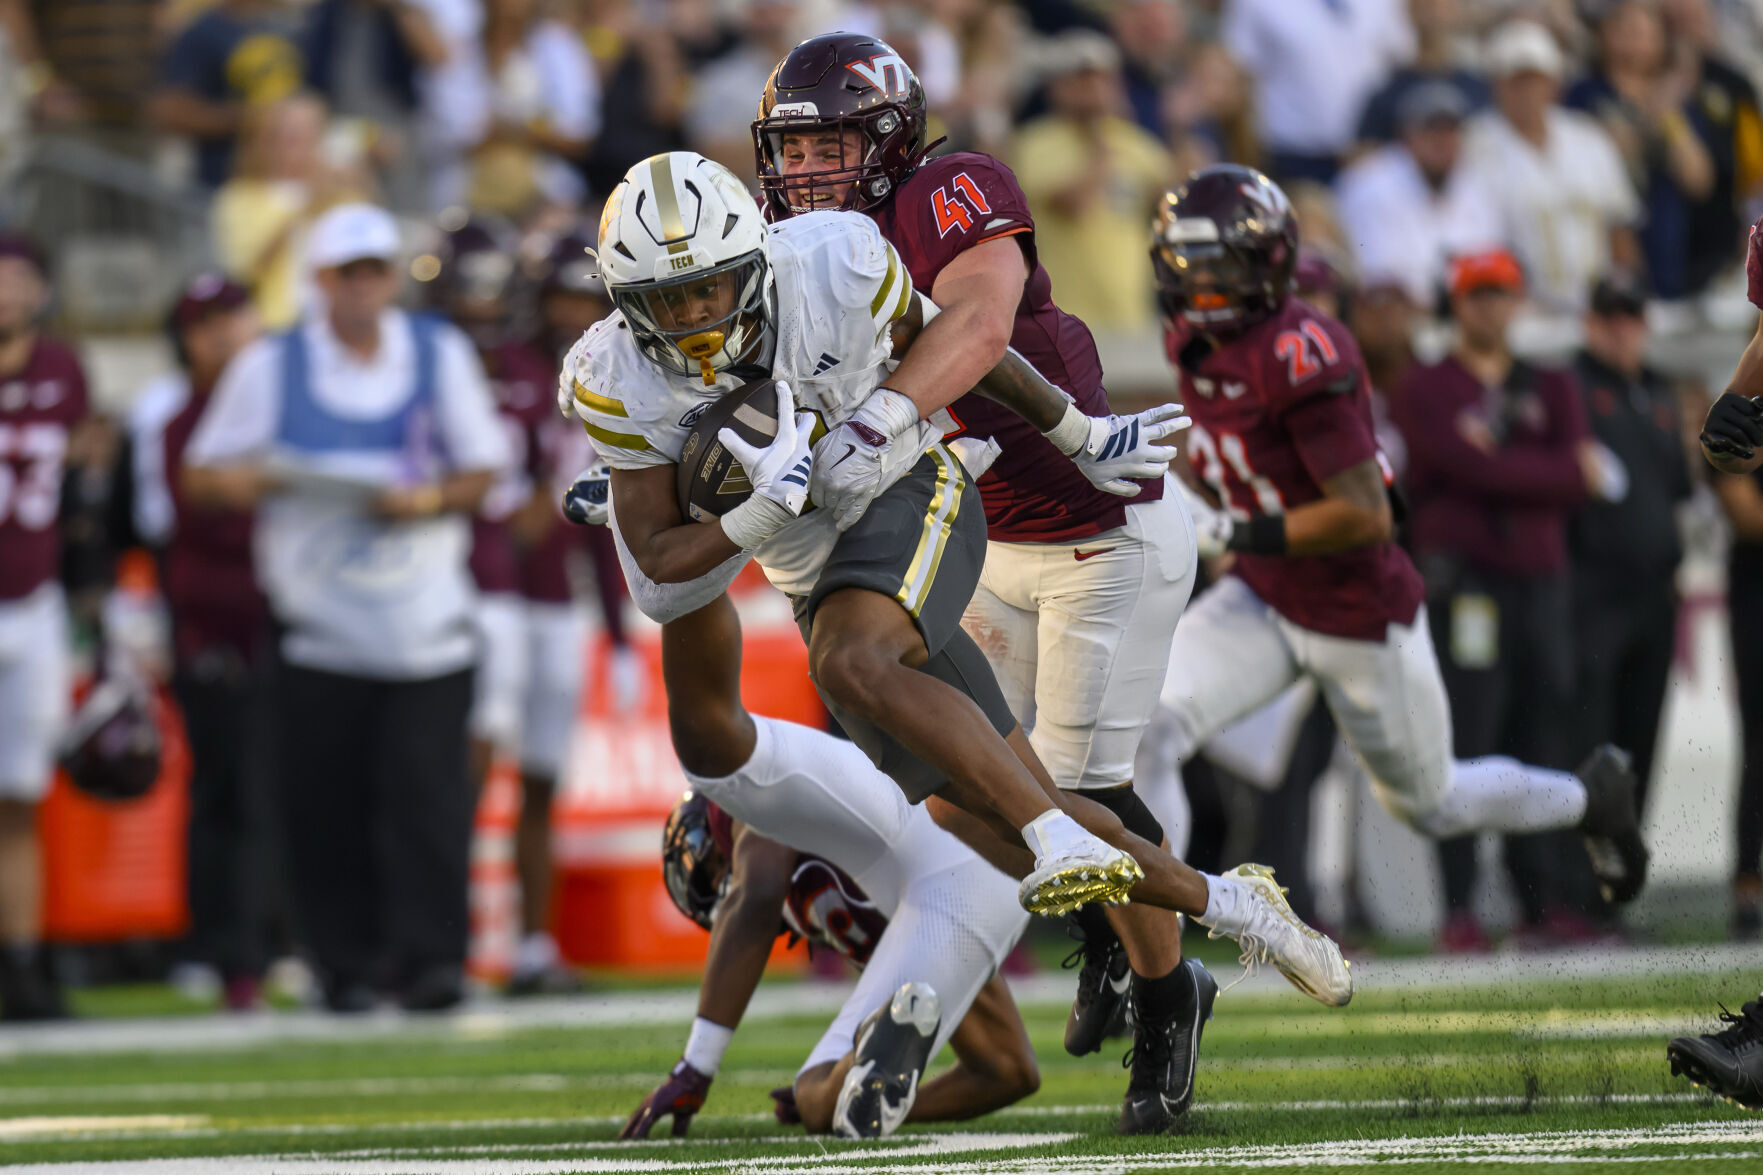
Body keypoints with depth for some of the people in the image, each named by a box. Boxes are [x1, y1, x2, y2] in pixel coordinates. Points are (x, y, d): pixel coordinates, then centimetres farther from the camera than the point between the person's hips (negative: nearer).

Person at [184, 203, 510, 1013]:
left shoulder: (441, 355, 9)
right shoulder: (269, 367, 6)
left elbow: (483, 469, 10)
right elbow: (201, 475, 7)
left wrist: (427, 499, -10)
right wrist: (238, 481, -16)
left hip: (426, 620, 0)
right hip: (320, 621, 0)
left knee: (425, 790, -10)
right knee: (326, 806, -2)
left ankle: (429, 956, -8)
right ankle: (348, 961, 9)